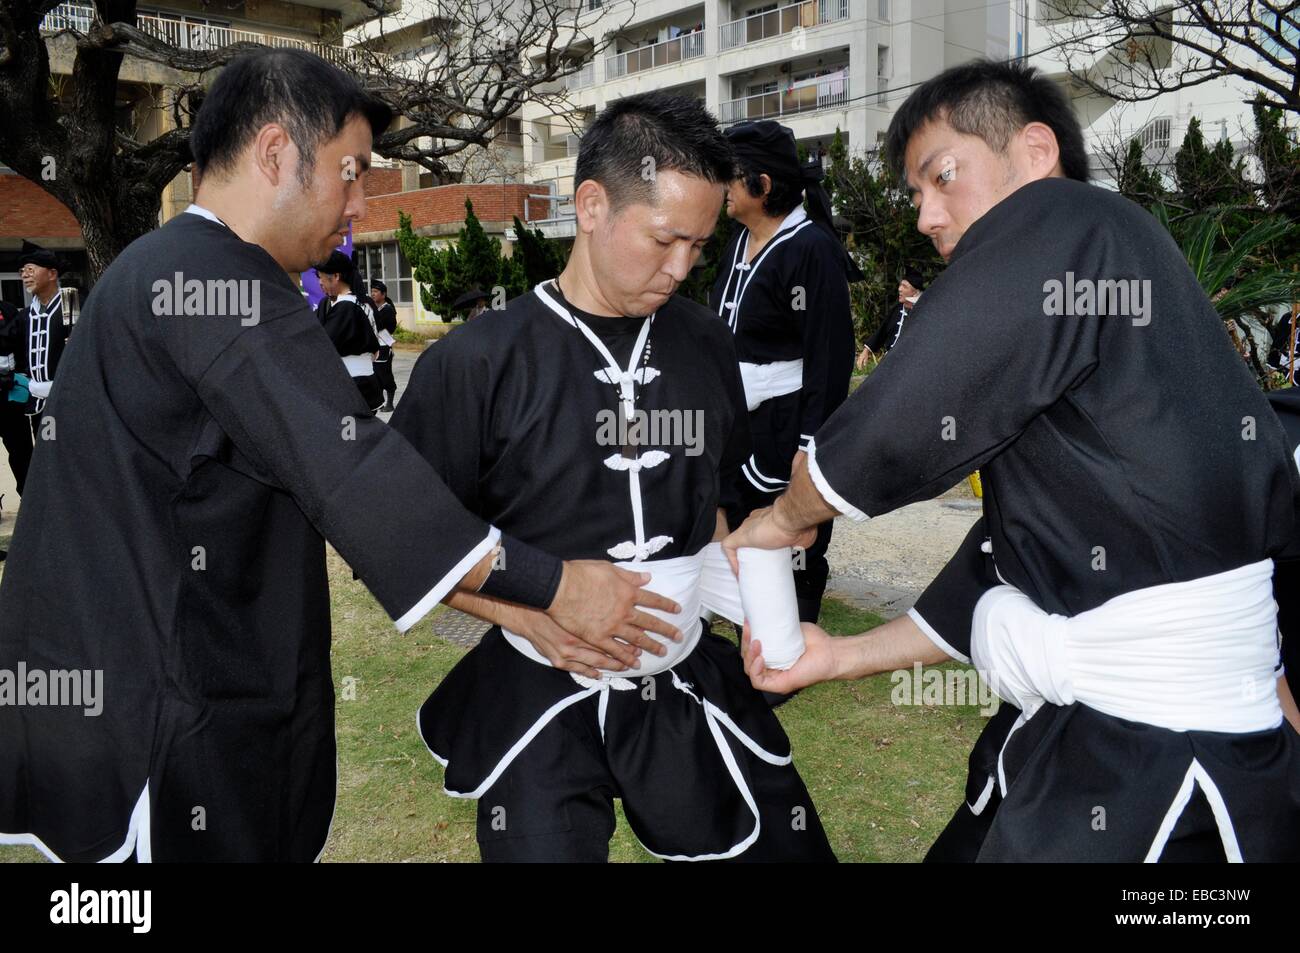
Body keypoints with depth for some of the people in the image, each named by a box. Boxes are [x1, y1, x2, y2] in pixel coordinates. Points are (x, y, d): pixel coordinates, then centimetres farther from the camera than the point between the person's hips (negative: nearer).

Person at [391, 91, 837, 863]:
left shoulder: (706, 344, 2)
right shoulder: (476, 364, -12)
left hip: (691, 685, 4)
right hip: (542, 698, -4)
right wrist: (531, 611, -19)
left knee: (785, 845, 12)